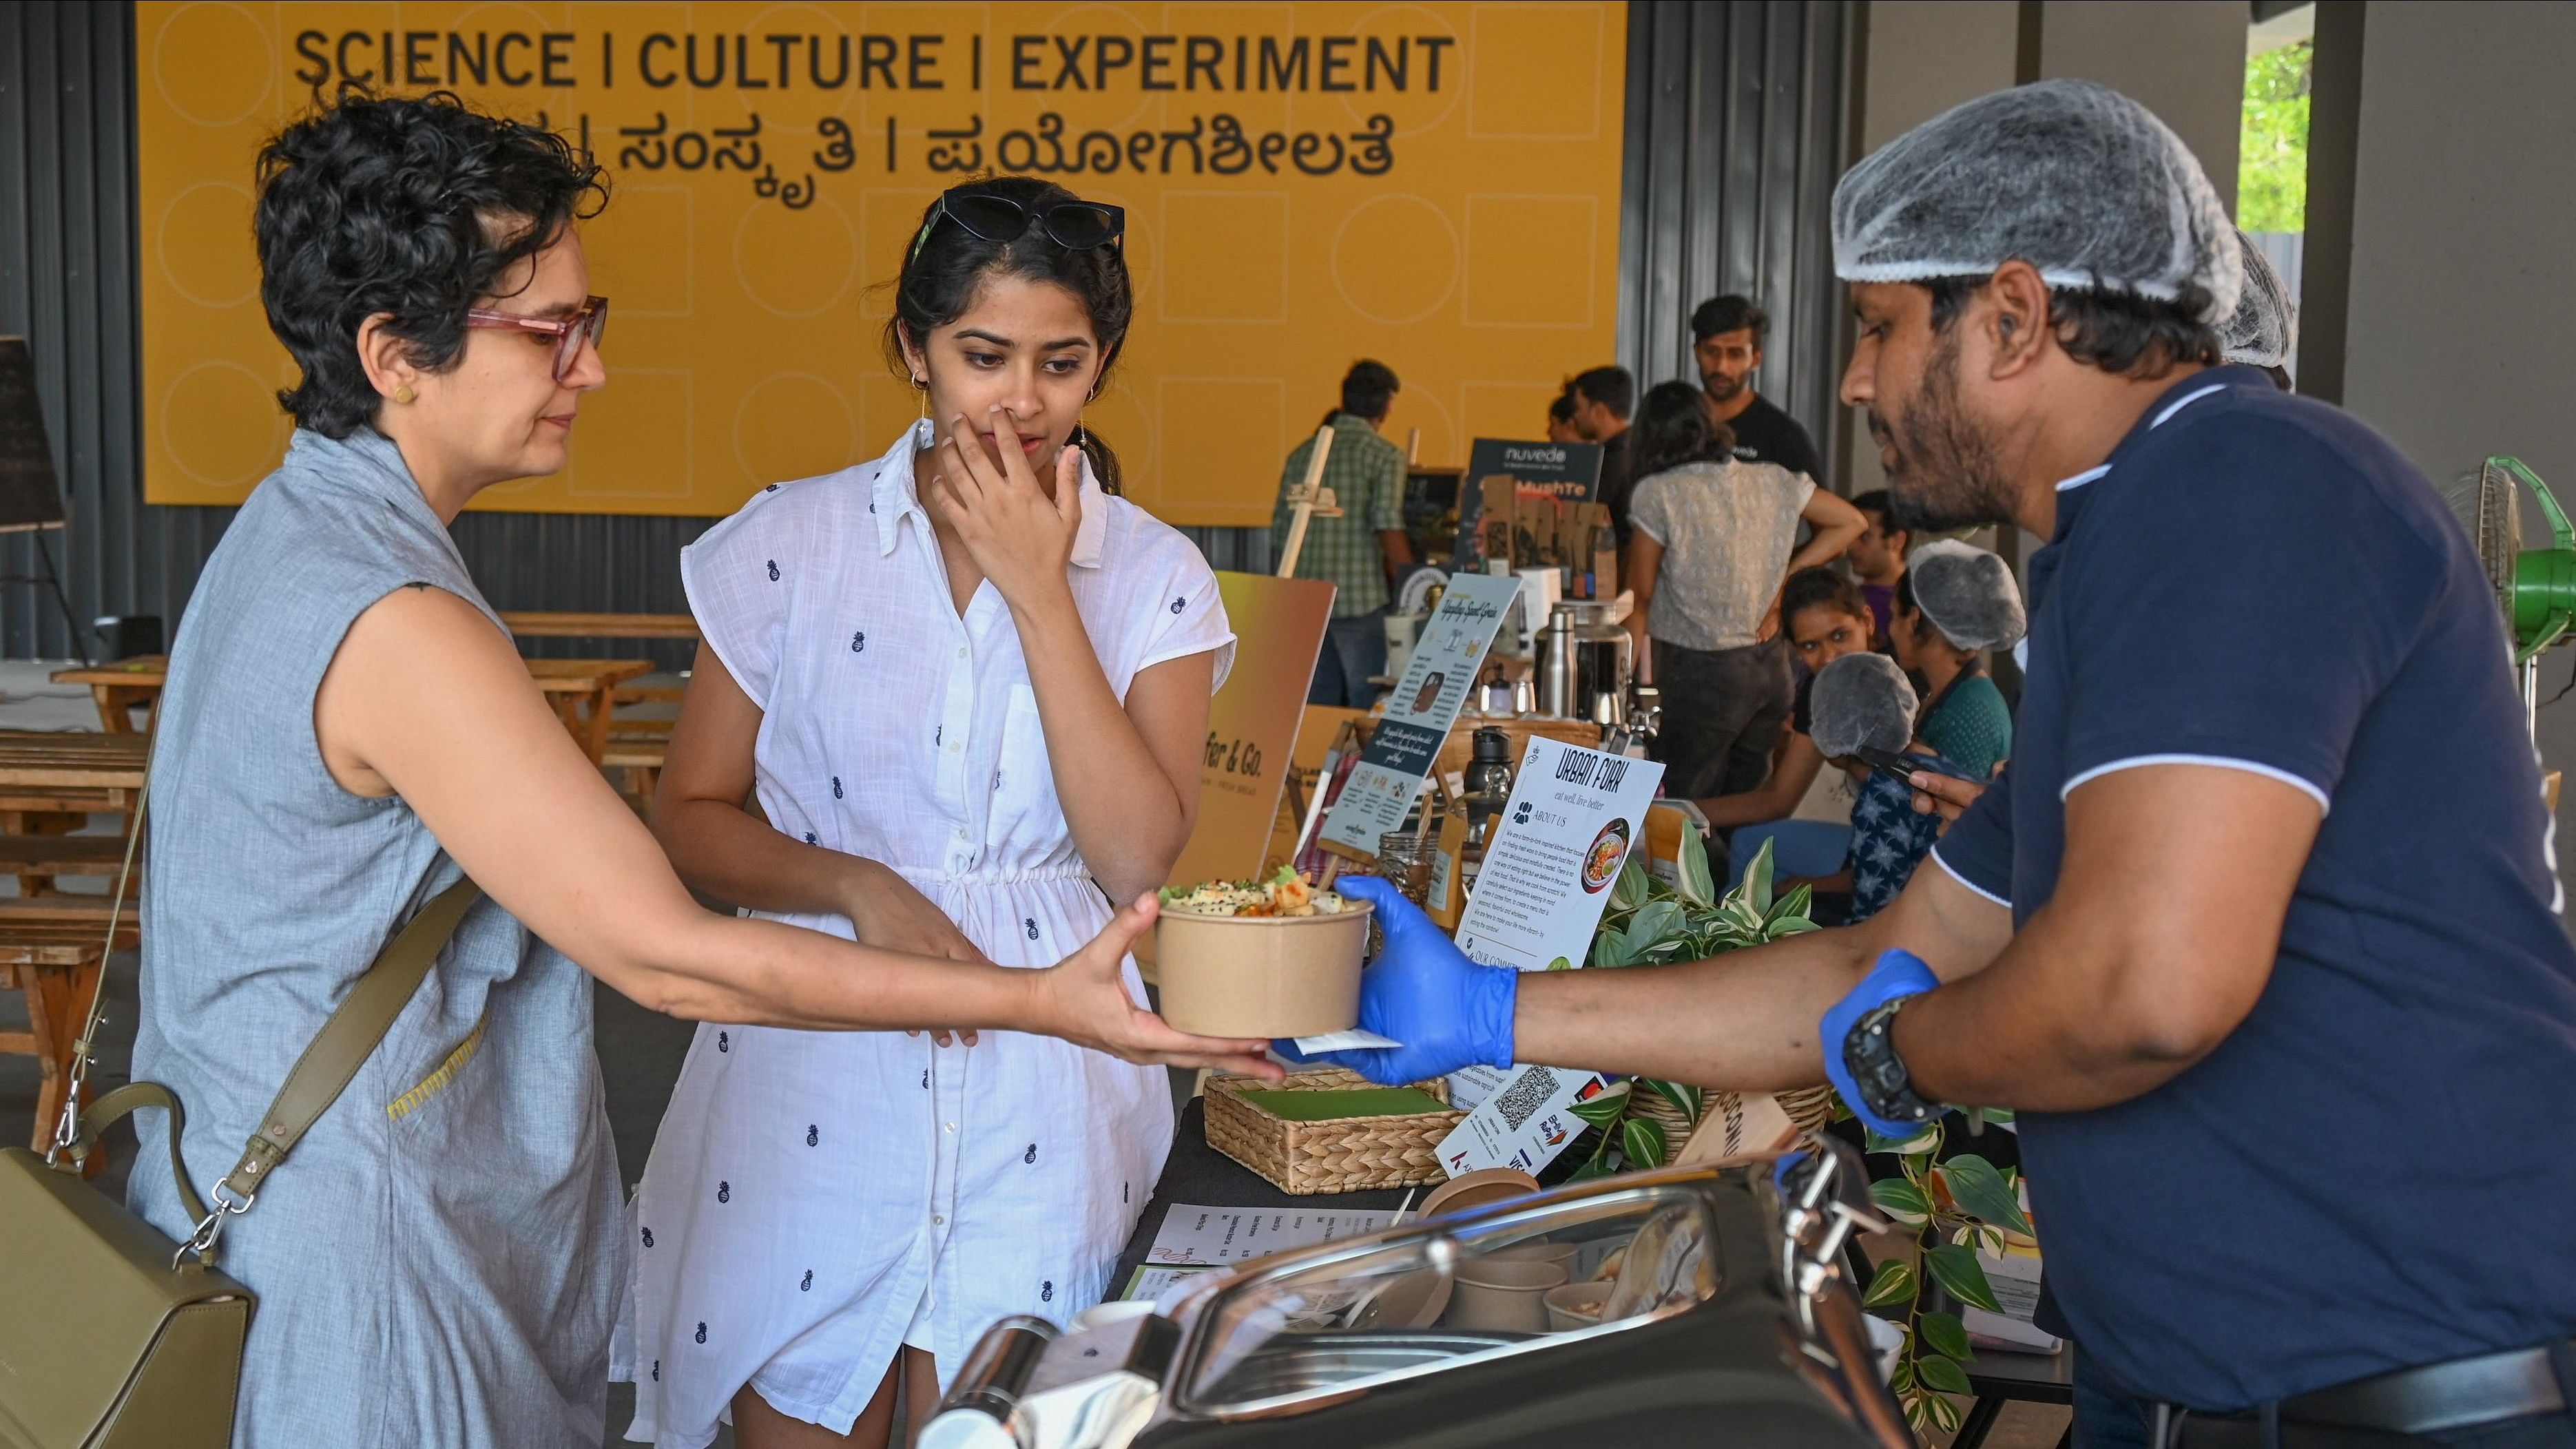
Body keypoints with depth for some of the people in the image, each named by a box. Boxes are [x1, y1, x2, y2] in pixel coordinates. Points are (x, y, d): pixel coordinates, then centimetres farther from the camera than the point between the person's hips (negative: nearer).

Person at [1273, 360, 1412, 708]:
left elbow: (1279, 536, 14)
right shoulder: (1385, 456, -4)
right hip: (1359, 600, -5)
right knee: (1368, 707, 0)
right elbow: (1388, 528, -15)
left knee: (1315, 708, 11)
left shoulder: (1303, 453, 12)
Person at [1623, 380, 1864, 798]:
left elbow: (1639, 598, -6)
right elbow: (1850, 522, 14)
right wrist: (1782, 575, 12)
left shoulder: (1659, 495, -13)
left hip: (1701, 675, -6)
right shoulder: (1771, 481, 2)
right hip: (1770, 668, 6)